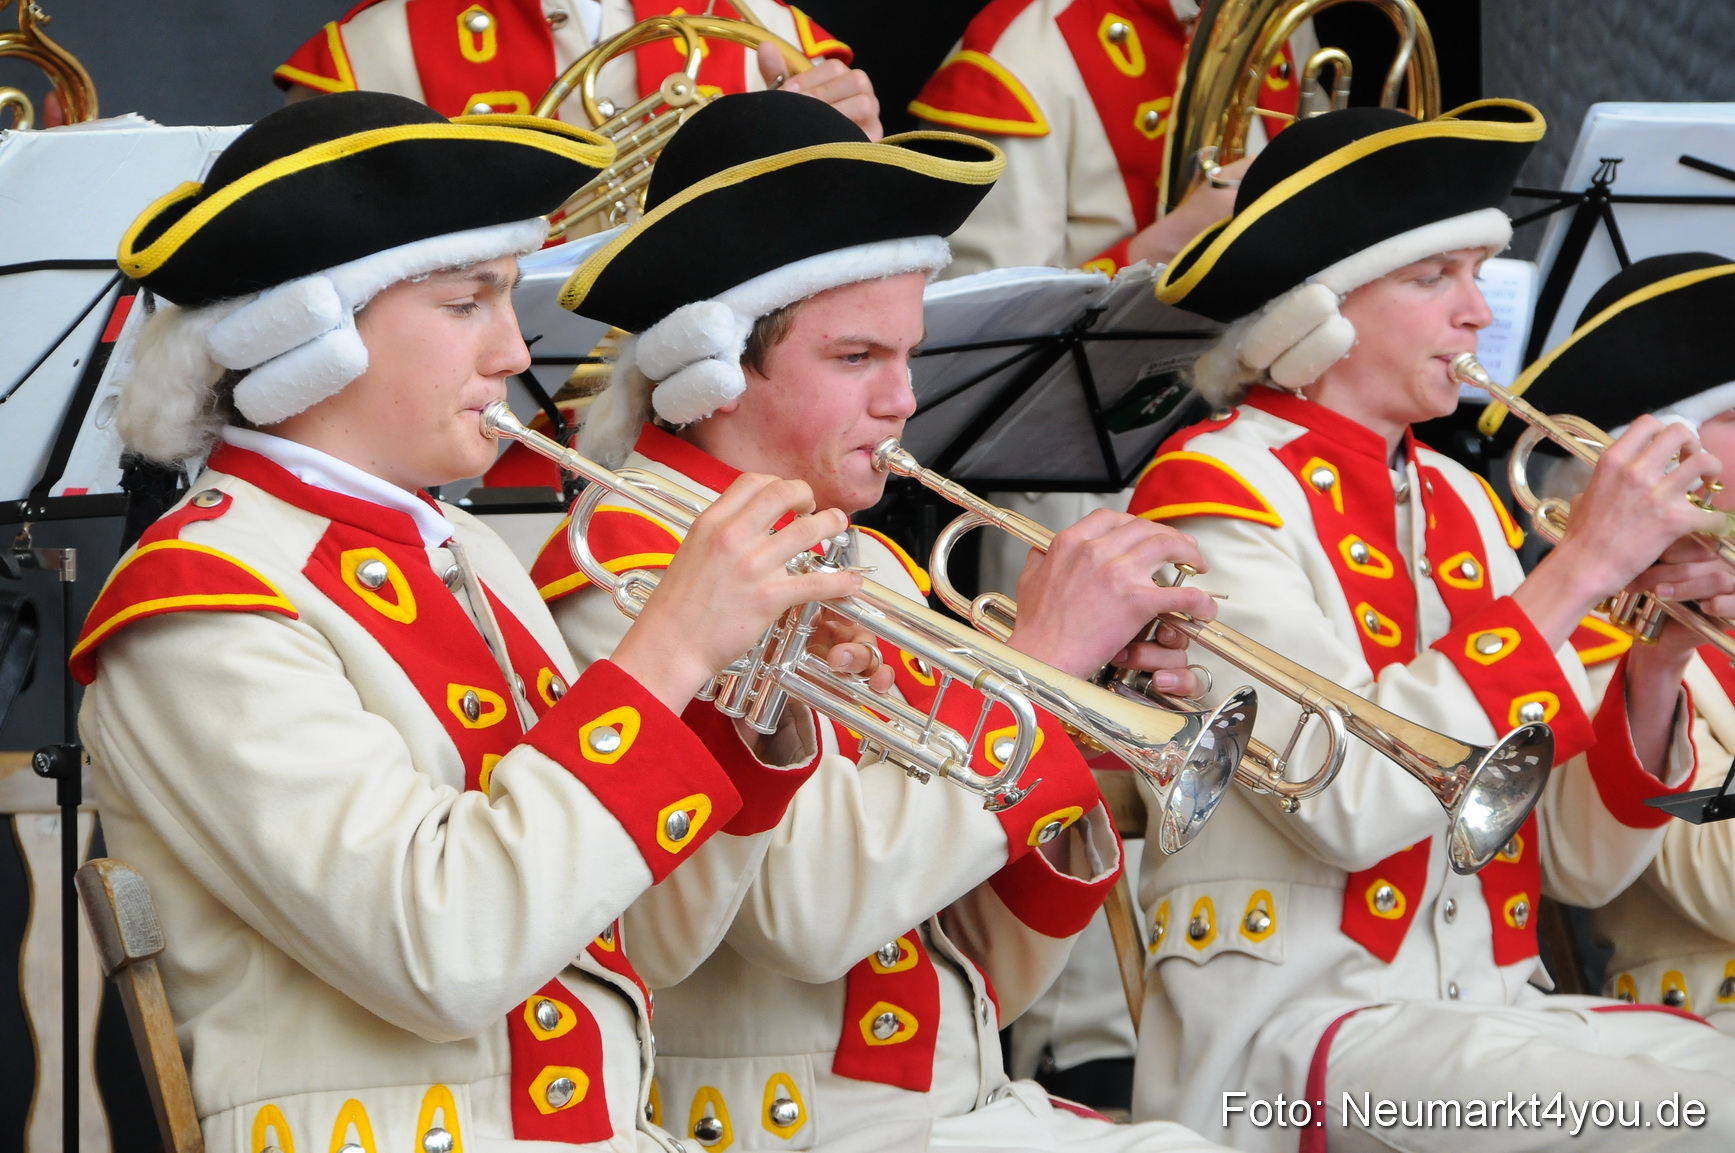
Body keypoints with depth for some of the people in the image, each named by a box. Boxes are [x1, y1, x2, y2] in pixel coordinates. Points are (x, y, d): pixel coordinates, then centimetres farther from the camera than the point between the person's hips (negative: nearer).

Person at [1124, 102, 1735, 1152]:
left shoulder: (1462, 505, 15)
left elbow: (1582, 864, 12)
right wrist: (1578, 571, -15)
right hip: (1288, 1017, -7)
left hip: (1490, 1007, 7)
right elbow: (1351, 806, -21)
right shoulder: (1214, 492, -5)